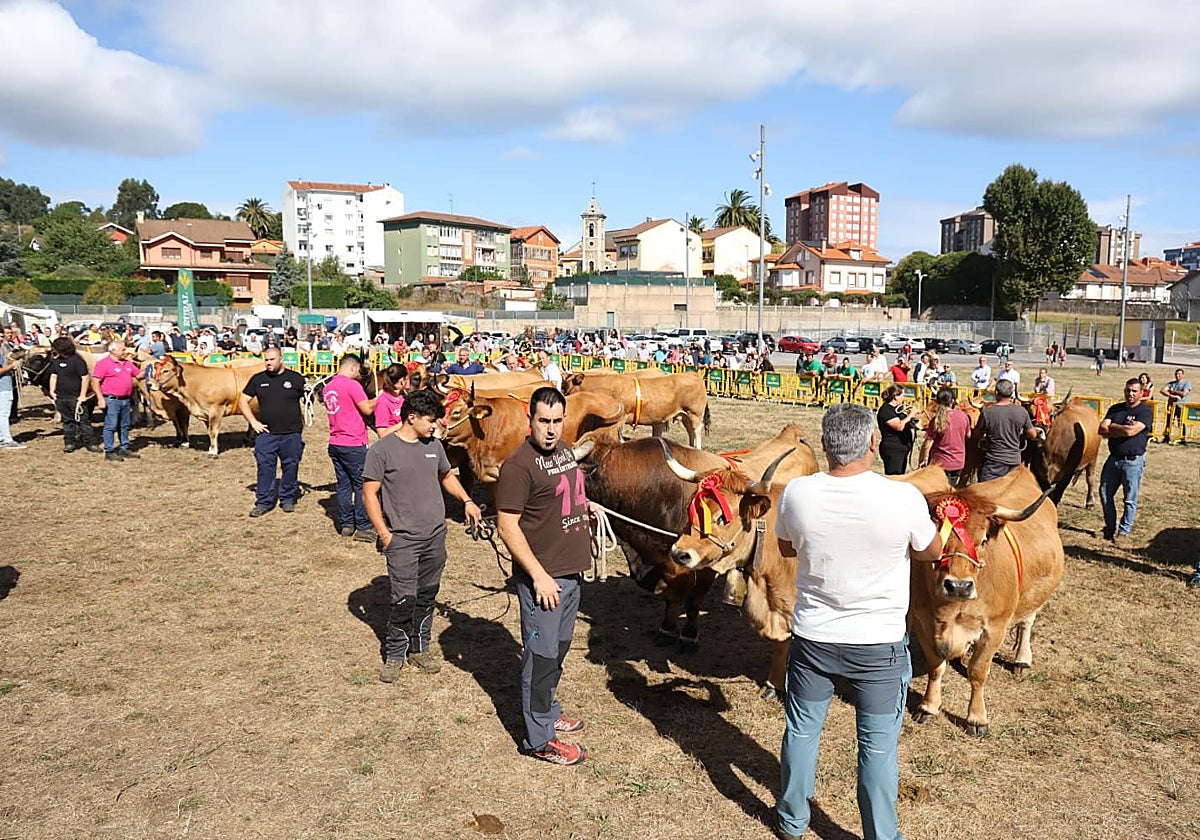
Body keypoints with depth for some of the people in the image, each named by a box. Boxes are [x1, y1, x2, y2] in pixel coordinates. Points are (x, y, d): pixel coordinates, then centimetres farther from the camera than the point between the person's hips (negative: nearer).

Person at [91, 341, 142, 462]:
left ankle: (124, 449, 22)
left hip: (126, 400, 8)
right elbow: (95, 382, -13)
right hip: (111, 400, -8)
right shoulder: (103, 363, -9)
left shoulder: (127, 363, 14)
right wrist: (100, 398, -19)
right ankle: (109, 452, 2)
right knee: (111, 426, -4)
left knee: (124, 426, 14)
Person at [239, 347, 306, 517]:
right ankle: (263, 502, 9)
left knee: (291, 467, 7)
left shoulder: (296, 378, 1)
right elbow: (243, 401, 11)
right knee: (265, 467, 0)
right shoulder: (258, 379, 5)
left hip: (292, 434, -1)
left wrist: (304, 424, 3)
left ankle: (288, 499, 21)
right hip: (266, 433, 1)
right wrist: (253, 422, 2)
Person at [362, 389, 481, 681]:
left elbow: (447, 476, 25)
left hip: (435, 536, 5)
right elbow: (369, 494, -7)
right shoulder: (382, 449, -9)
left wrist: (466, 501, 10)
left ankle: (420, 647, 28)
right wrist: (384, 534, -12)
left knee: (427, 594, 12)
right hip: (402, 539, -5)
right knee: (404, 599, -6)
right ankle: (394, 654, 12)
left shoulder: (434, 446, 8)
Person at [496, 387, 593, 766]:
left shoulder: (563, 449, 8)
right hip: (542, 576, -8)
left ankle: (546, 710, 39)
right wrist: (539, 575, -21)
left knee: (559, 647, 21)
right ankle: (540, 739, 15)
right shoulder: (519, 465, -19)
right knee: (542, 654, 2)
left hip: (571, 570, 9)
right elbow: (508, 526, -19)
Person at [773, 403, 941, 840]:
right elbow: (933, 552, -1)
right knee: (878, 745, 14)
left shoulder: (796, 494, -15)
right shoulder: (903, 498, -21)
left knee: (802, 730, 20)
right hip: (879, 644, -2)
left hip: (812, 637, 2)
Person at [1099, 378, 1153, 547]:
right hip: (1113, 458, 6)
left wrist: (1112, 427, -5)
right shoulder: (1115, 408, 10)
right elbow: (1102, 430, -1)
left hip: (1133, 461, -6)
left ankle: (1123, 532, 10)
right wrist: (1123, 429, -13)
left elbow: (1131, 431, -20)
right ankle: (1110, 527, 28)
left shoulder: (1146, 411, -7)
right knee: (1105, 494, 12)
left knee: (1130, 500, 0)